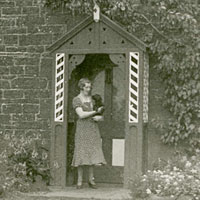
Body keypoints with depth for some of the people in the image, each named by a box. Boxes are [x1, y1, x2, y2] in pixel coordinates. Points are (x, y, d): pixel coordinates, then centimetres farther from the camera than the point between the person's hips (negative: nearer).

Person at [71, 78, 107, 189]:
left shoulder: (92, 99, 14)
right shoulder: (76, 100, -2)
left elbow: (100, 115, 17)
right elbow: (81, 114, -14)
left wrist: (99, 117, -6)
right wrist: (96, 112, -10)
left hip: (93, 128, 4)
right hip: (82, 128, -4)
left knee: (93, 153, 0)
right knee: (81, 153, -5)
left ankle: (91, 179, 5)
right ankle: (80, 180, 0)